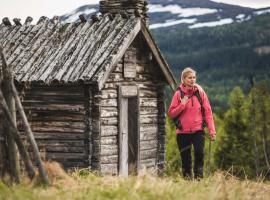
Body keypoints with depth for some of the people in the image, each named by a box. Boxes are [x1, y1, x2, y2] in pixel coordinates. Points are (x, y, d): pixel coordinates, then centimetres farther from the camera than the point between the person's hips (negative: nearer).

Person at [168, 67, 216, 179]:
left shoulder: (200, 92, 4)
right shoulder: (179, 94, 3)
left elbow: (208, 112, 2)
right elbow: (171, 114, 1)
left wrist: (211, 130, -5)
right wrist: (182, 105, -14)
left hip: (198, 131, 0)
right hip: (183, 132, 1)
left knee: (199, 153, -19)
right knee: (185, 159, 4)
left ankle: (198, 177, -11)